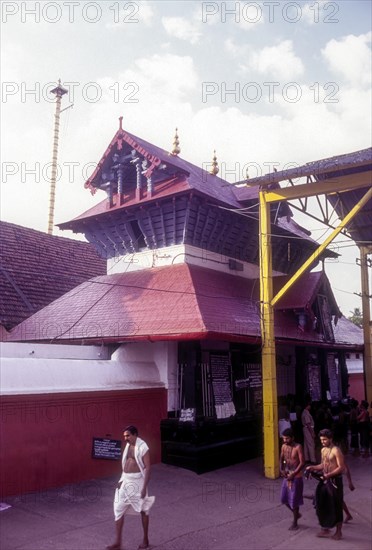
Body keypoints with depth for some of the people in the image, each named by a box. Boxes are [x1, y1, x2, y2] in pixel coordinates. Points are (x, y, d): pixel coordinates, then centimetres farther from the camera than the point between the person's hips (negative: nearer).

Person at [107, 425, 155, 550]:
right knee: (118, 510, 4)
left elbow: (147, 468, -18)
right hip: (126, 481, 7)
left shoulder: (143, 447, -17)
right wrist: (122, 479, 12)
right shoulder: (128, 446, 6)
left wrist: (144, 487, -20)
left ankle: (145, 540, 26)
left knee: (143, 510, 10)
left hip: (137, 481, -7)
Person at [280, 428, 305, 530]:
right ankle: (297, 514, 34)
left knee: (294, 500, 3)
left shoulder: (298, 447, -18)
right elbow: (281, 459, 13)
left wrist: (293, 474, -20)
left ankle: (295, 523, 19)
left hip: (296, 477, -6)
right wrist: (281, 470, -4)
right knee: (284, 499, 11)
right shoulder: (283, 446, 0)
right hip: (286, 476, 6)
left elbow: (302, 463, -18)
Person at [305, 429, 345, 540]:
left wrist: (329, 474, -28)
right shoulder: (323, 450, 9)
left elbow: (341, 467, -19)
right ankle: (325, 529, 24)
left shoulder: (336, 451, -16)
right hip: (325, 480, 8)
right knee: (323, 505, 10)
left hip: (335, 480, -8)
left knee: (336, 506, 3)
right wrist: (313, 468, 3)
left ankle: (338, 532, 17)